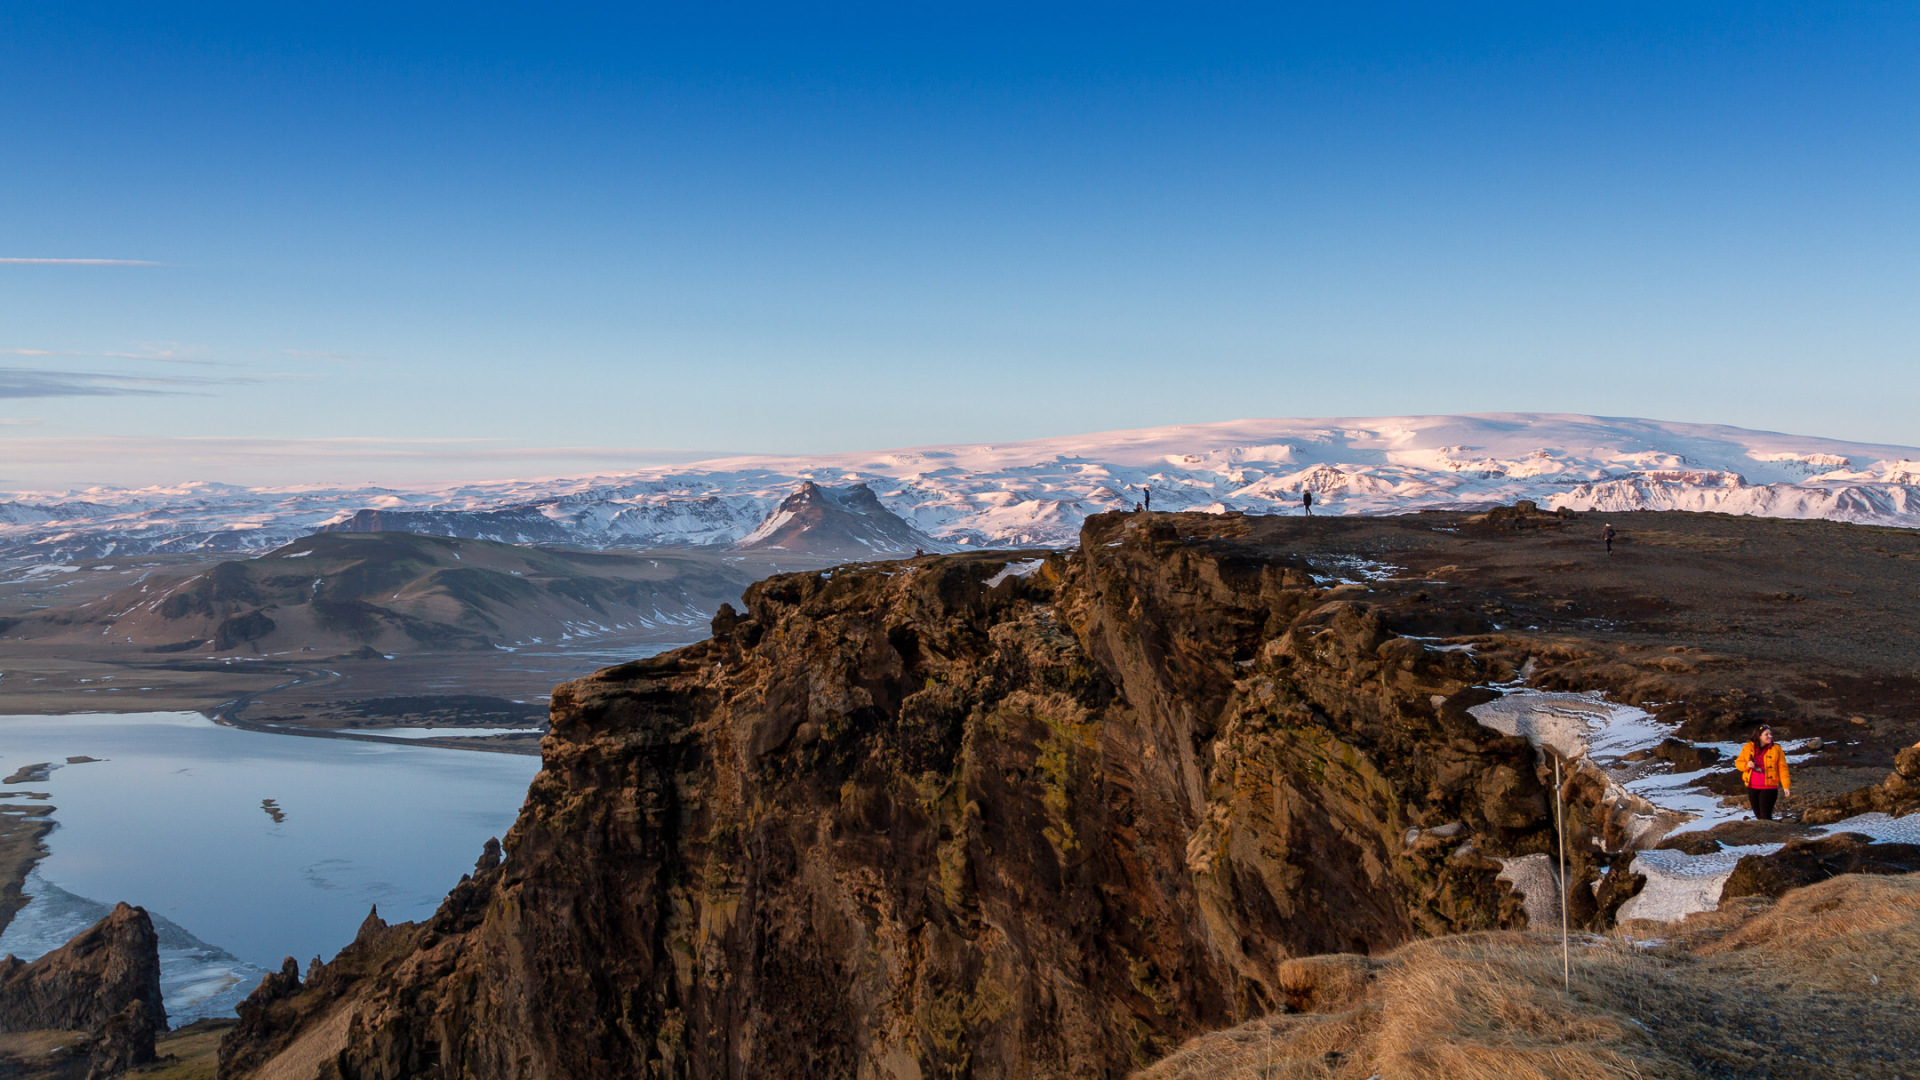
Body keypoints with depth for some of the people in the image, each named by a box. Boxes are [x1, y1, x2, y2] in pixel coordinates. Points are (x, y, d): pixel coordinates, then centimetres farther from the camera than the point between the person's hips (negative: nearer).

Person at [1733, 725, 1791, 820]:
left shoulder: (1776, 749, -2)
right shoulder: (1748, 747, 4)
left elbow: (1782, 768, -3)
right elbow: (1738, 762, 11)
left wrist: (1786, 786, -9)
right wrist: (1746, 765, -12)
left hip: (1769, 787, -3)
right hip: (1752, 787, 3)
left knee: (1765, 816, -10)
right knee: (1758, 815, 13)